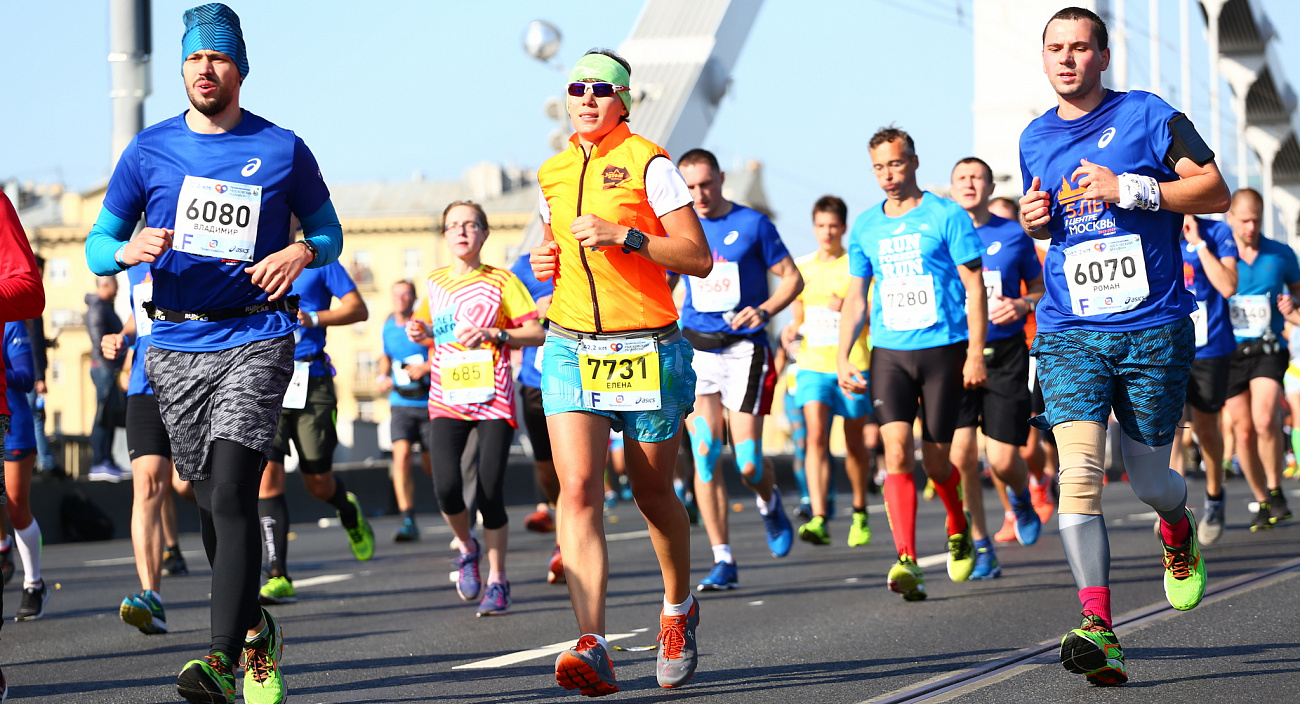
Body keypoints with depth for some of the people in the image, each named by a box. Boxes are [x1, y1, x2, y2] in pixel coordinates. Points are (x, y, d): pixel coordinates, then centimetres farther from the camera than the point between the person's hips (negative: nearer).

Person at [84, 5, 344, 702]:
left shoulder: (282, 149, 3)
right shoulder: (149, 150, 6)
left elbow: (328, 231, 15)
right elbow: (97, 245, 9)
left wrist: (301, 254, -8)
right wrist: (130, 250, -14)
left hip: (256, 338, -3)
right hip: (176, 343, 3)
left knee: (231, 492, -18)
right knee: (212, 502, 9)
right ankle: (255, 631, 29)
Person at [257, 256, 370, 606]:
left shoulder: (319, 261, 3)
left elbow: (358, 309, -1)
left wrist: (313, 318, -16)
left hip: (311, 383, -2)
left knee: (318, 483, 5)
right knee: (267, 477, -12)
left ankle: (349, 512, 42)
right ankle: (279, 578, -11)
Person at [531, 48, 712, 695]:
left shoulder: (648, 163, -5)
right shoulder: (553, 173, 11)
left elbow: (698, 259, -10)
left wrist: (624, 235, -20)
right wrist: (544, 260, 7)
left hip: (646, 350, -3)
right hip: (570, 350, 3)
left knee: (652, 495, 9)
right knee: (577, 488, -15)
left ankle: (678, 609, 37)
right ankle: (592, 647, -24)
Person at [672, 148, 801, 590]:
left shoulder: (752, 224, -1)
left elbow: (792, 279, 2)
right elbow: (663, 284, 21)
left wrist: (763, 311, -15)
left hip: (743, 349, -3)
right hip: (695, 350, 3)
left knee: (748, 463, -8)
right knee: (704, 454, -7)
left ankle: (769, 503, 29)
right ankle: (723, 562, -1)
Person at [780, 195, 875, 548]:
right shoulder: (802, 267, 10)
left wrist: (849, 308, -20)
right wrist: (792, 331, 1)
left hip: (854, 366, -2)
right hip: (813, 365, 2)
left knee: (855, 444, 9)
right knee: (816, 435, -17)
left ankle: (860, 512, 32)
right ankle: (818, 519, -26)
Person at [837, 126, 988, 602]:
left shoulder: (947, 217, -2)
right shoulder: (865, 228, 11)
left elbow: (974, 287, -2)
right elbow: (856, 298, 18)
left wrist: (976, 352, -10)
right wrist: (843, 356, 8)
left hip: (943, 349, -3)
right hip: (888, 352, 3)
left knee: (935, 460, 3)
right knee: (896, 451, -14)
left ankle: (958, 528, 34)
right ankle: (906, 562, -20)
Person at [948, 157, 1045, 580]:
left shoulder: (1013, 236, 5)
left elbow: (1040, 287, 14)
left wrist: (1022, 304, -7)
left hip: (1006, 354, -1)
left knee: (1003, 460, -5)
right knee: (961, 453, -12)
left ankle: (1021, 496, 33)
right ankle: (980, 547, 1)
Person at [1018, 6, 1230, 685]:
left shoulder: (1147, 115, -1)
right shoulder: (1035, 139, 13)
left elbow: (1215, 191, -4)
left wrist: (1130, 190, -15)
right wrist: (1034, 218, 4)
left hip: (1154, 329, -2)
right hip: (1069, 331, 2)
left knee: (1150, 481, 7)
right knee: (1079, 471, -17)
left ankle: (1179, 534, 46)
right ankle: (1098, 630, -21)